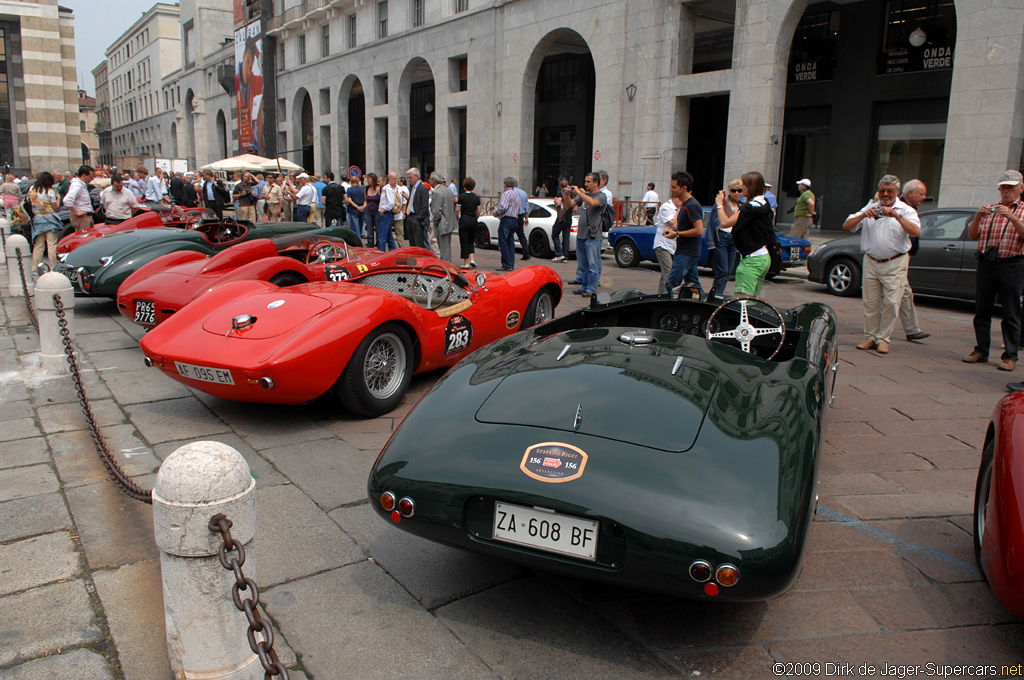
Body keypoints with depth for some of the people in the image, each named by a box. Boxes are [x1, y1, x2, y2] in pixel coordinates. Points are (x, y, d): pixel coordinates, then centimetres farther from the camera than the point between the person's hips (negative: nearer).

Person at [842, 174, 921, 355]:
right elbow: (846, 226, 4)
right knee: (870, 302, 3)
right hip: (871, 262, 3)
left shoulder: (906, 210, 3)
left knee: (891, 303, -6)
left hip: (894, 264, -2)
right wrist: (863, 216, -14)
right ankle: (870, 337, 12)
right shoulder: (870, 208, 12)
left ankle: (883, 339, 4)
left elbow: (916, 232, -15)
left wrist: (896, 215, -25)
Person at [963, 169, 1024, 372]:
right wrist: (978, 216, -8)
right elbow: (972, 235, 8)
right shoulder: (990, 210, 15)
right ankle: (981, 350, 15)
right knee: (982, 311, 6)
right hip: (986, 263, 3)